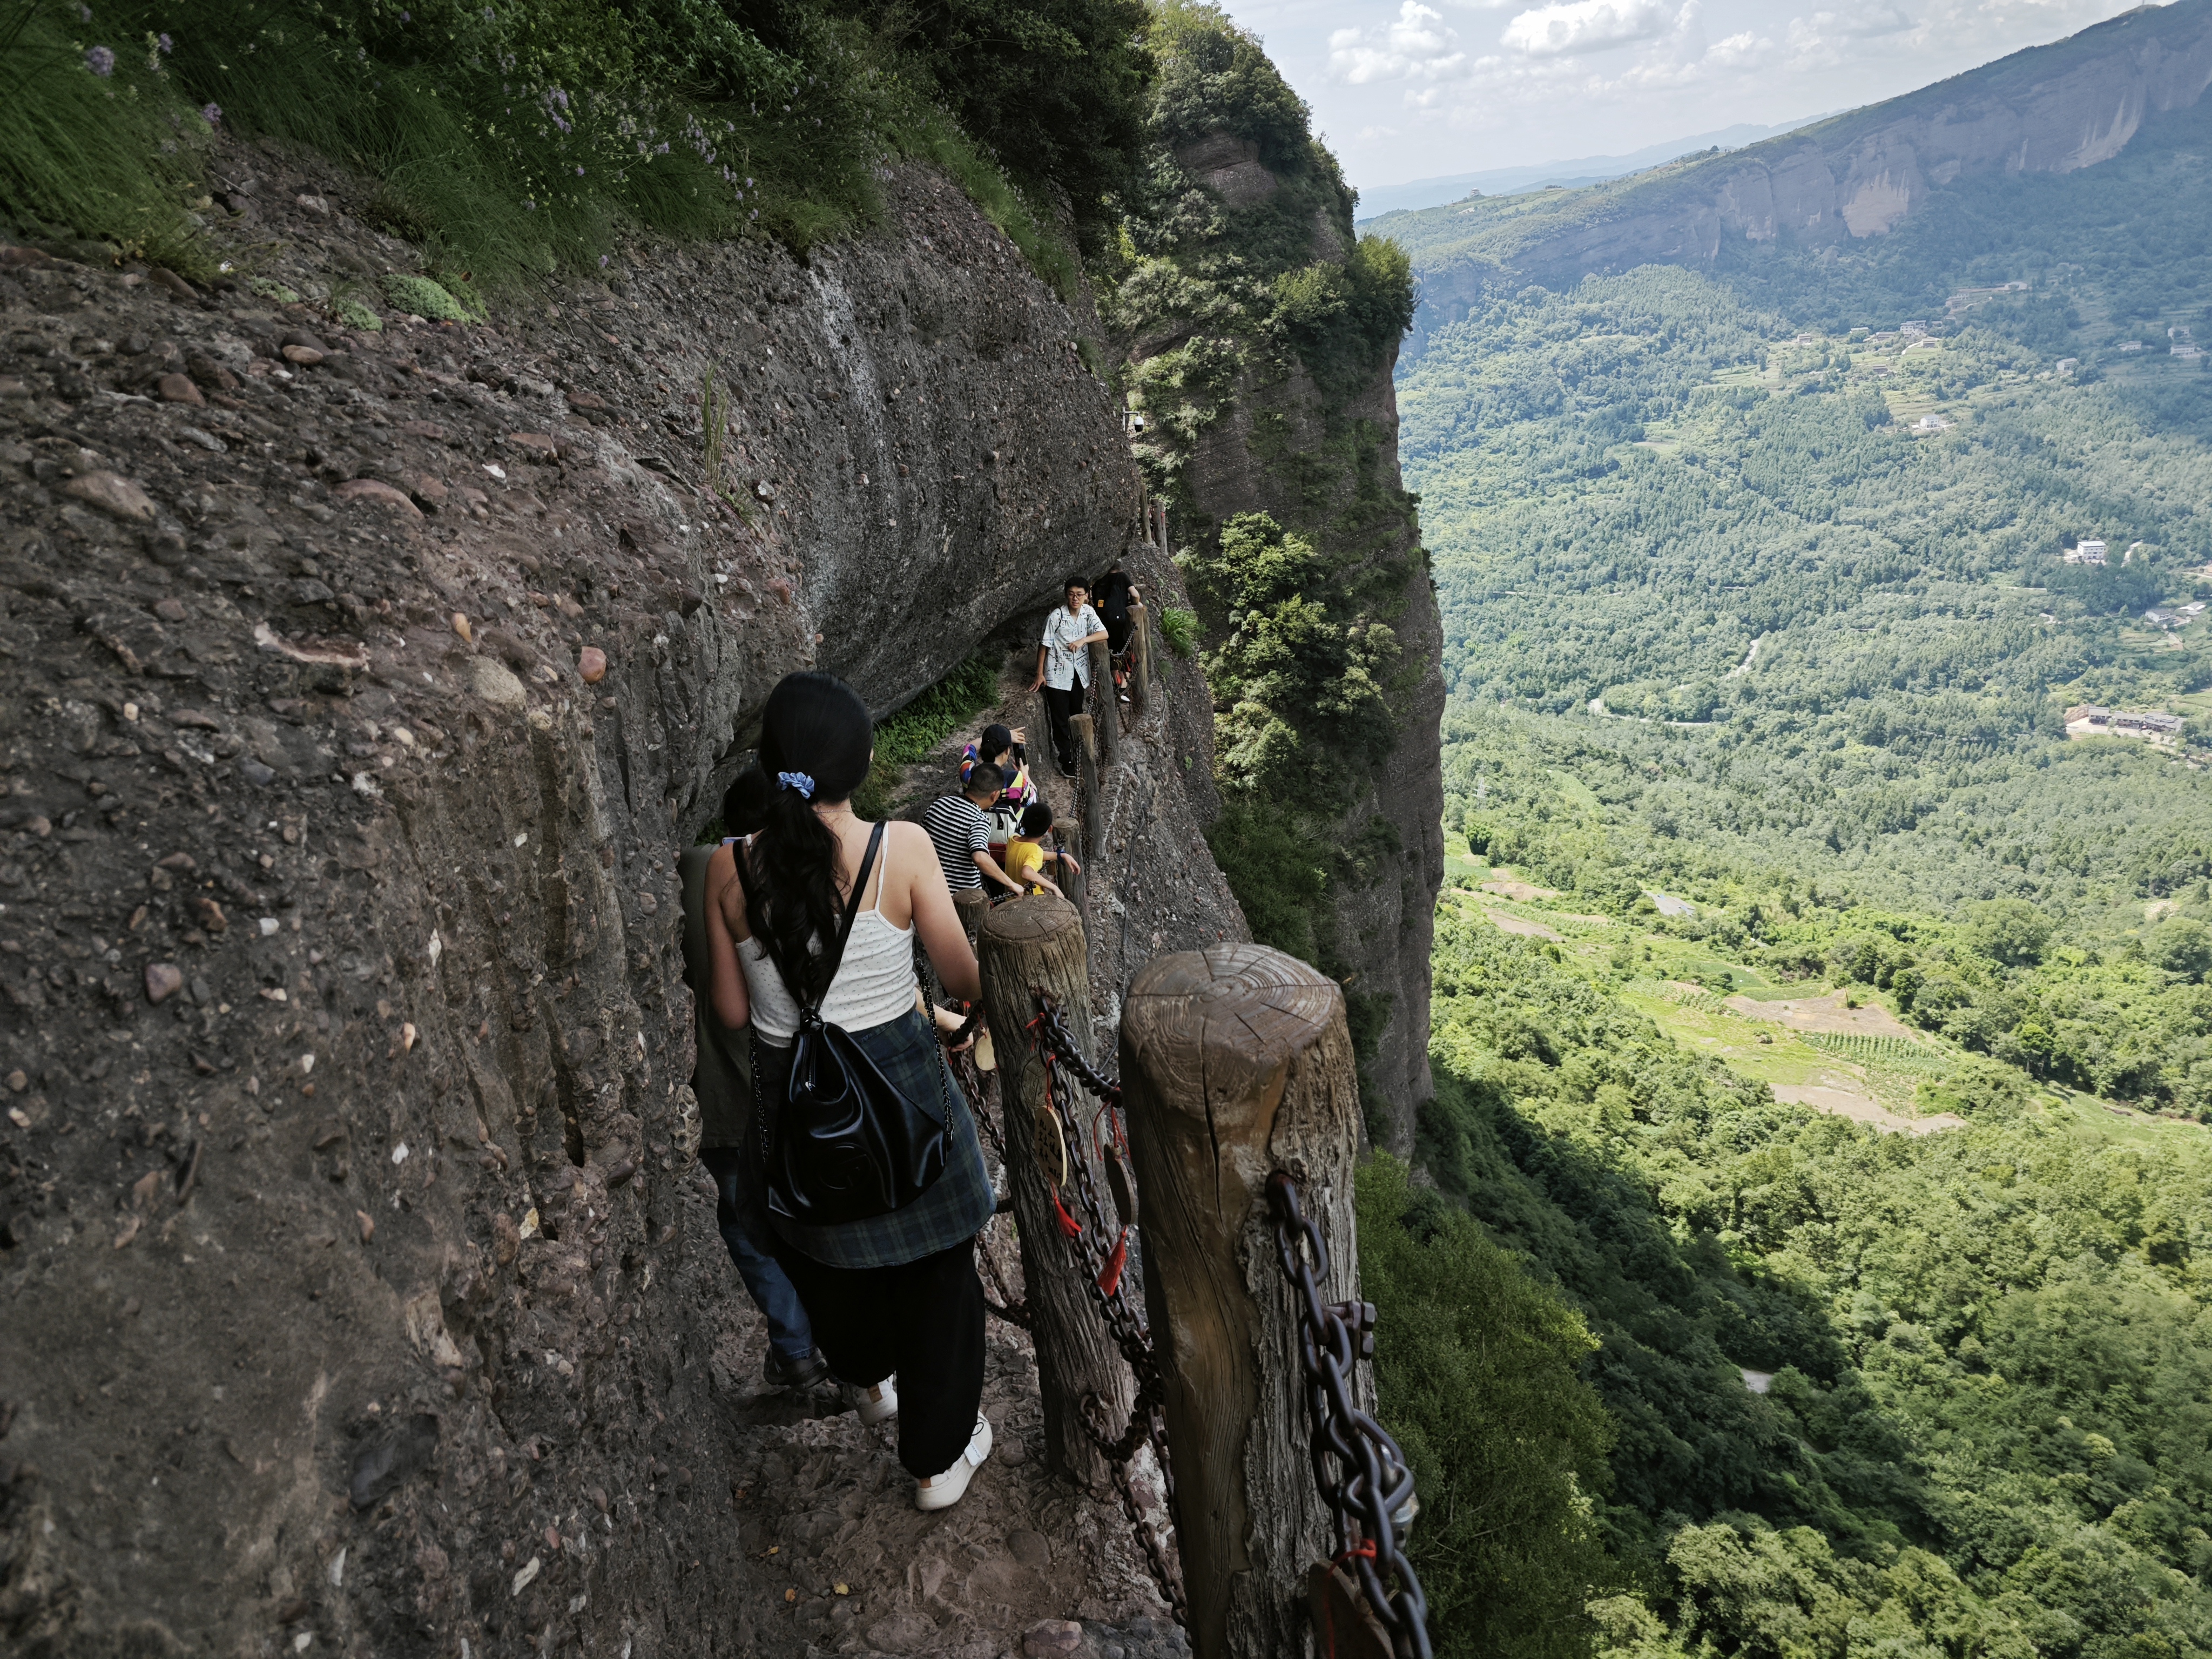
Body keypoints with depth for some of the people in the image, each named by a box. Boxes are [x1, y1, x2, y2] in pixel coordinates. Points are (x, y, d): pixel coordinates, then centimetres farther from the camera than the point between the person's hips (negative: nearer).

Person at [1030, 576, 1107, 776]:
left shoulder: (1088, 612, -3)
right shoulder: (1056, 617, -17)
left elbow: (1104, 634, -5)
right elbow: (1044, 645, -10)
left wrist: (1083, 640, -21)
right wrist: (1040, 674, -9)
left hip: (1079, 673, 5)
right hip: (1057, 675, -5)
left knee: (1077, 716, 17)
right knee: (1061, 720, 2)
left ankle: (1078, 754, 33)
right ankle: (1066, 761, 13)